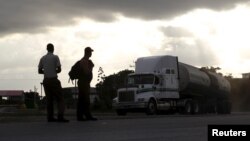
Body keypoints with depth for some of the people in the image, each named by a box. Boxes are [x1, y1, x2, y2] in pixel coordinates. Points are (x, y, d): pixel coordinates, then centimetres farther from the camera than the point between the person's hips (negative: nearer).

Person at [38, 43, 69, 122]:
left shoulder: (42, 58, 9)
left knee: (49, 99, 10)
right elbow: (59, 70, -8)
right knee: (60, 99, -4)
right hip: (54, 80, -5)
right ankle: (60, 116, -17)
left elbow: (39, 71, 11)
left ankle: (50, 117, 5)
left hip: (46, 80, 5)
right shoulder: (55, 57, -5)